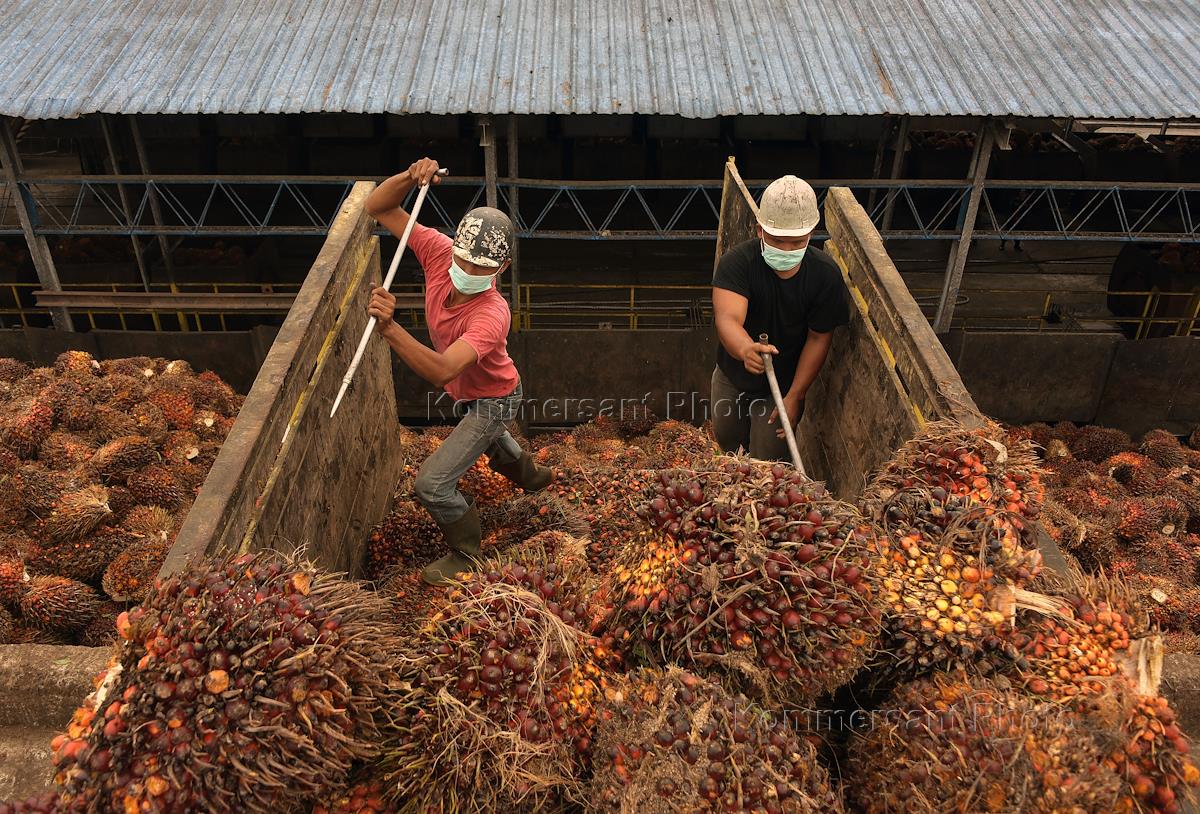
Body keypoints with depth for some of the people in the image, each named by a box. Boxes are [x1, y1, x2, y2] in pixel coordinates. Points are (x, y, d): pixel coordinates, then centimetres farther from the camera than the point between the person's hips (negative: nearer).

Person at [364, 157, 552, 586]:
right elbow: (378, 207, -22)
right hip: (470, 393, 8)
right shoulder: (440, 251, -26)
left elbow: (441, 372, -57)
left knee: (432, 484, -9)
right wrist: (411, 177, -41)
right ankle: (530, 475, 70)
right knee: (492, 441, 37)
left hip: (492, 401, -8)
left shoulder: (491, 315, -44)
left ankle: (467, 555, 18)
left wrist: (389, 327, -68)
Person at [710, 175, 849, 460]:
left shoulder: (826, 274, -22)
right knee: (727, 441, 25)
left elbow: (819, 339, -14)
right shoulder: (737, 262, -27)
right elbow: (727, 318, -42)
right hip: (731, 376, 1)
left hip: (784, 384, -1)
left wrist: (795, 396, -17)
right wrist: (745, 349, -65)